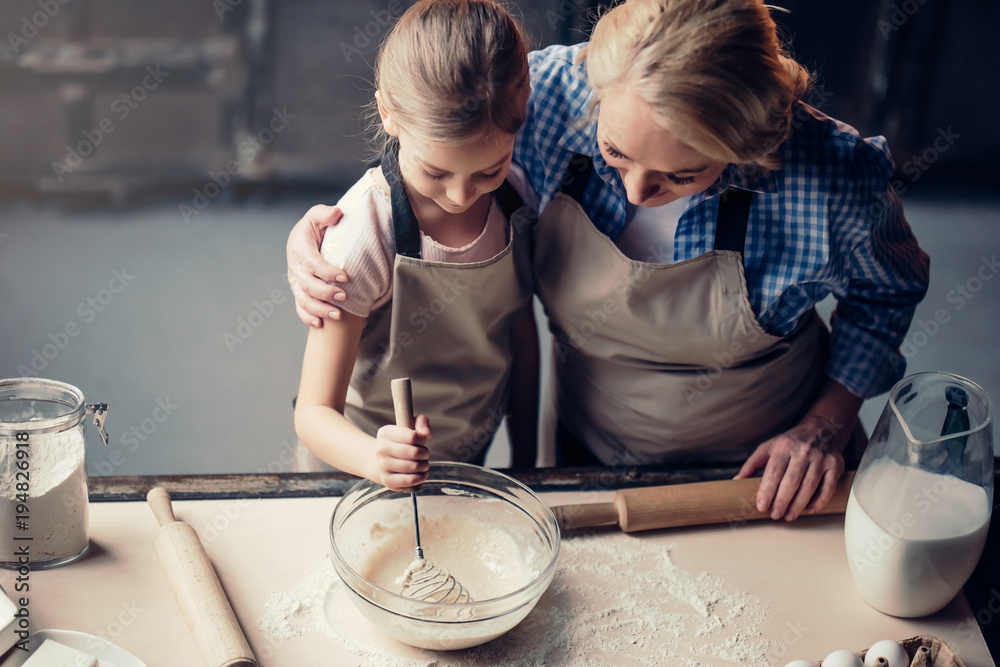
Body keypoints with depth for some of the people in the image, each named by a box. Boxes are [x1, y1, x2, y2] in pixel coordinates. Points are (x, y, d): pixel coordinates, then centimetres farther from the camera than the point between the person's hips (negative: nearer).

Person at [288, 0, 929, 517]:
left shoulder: (831, 178, -32)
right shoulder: (544, 93, -29)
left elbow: (890, 288, -7)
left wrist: (827, 425, -13)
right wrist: (320, 230, -24)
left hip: (765, 472, -1)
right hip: (592, 454, 2)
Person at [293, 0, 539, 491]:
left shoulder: (511, 195, -18)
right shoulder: (363, 239, -33)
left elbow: (521, 331, -2)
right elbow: (315, 413, -29)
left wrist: (525, 459, 3)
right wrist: (377, 460, -50)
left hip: (471, 451, 5)